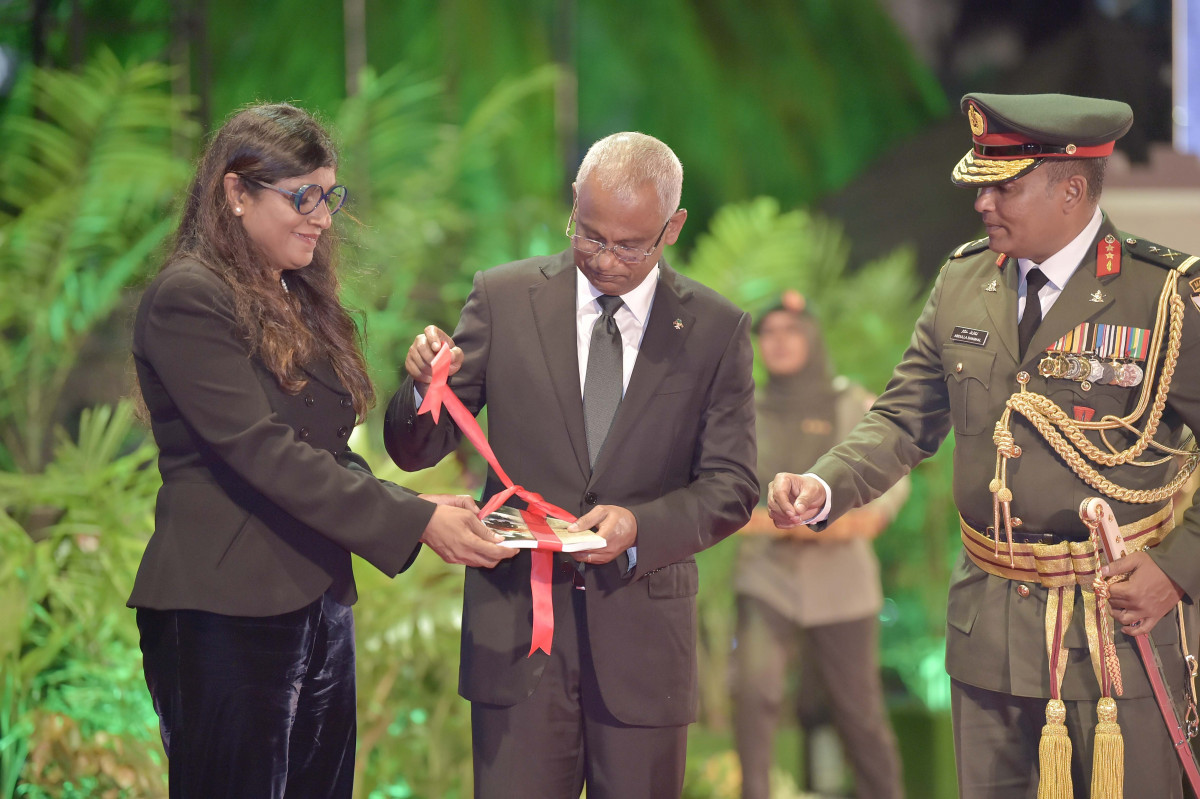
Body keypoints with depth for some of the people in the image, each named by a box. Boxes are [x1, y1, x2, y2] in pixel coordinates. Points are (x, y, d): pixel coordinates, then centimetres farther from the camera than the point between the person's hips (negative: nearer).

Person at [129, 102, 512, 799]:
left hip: (319, 605, 8)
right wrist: (415, 521, -20)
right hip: (225, 616, -8)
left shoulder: (304, 303, 18)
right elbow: (264, 453, -18)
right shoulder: (188, 301, -10)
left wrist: (416, 508, -3)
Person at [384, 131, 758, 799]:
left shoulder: (717, 329, 3)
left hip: (644, 639, 0)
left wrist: (639, 525, -19)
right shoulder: (504, 298, 3)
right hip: (517, 625, 0)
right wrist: (424, 388, -20)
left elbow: (731, 488, 0)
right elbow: (417, 450, 3)